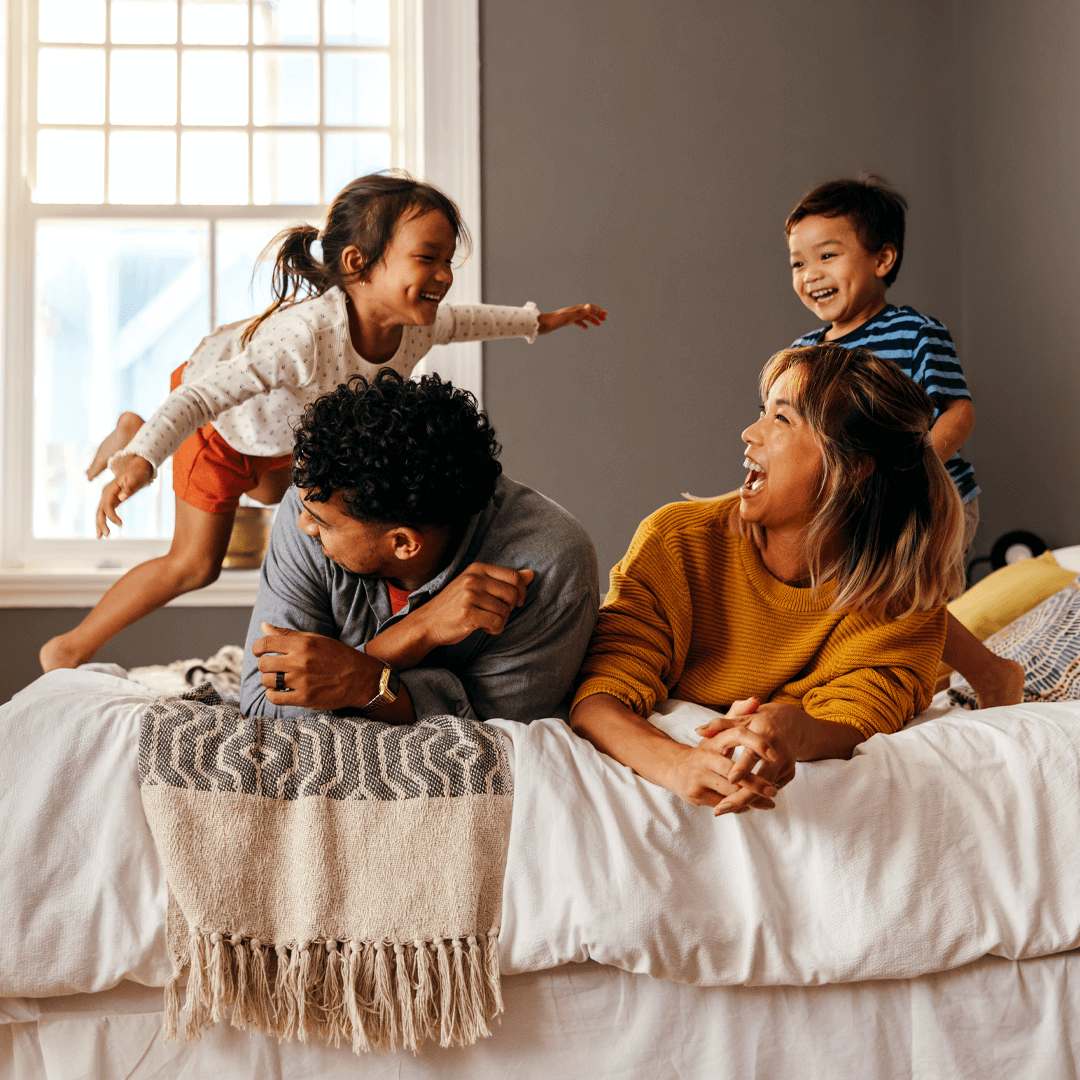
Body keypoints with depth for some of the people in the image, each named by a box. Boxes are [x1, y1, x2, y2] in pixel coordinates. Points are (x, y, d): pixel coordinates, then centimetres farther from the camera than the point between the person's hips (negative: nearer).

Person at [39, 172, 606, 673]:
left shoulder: (416, 324, -27)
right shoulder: (305, 335, -50)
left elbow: (461, 321, -1)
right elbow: (205, 394, -51)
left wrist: (541, 320, 9)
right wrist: (143, 459, -64)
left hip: (281, 432, 7)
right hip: (221, 422, -7)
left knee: (271, 494, 36)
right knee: (194, 564, -3)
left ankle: (134, 430, 52)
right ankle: (71, 647, 16)